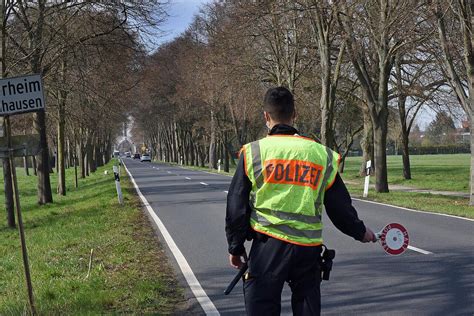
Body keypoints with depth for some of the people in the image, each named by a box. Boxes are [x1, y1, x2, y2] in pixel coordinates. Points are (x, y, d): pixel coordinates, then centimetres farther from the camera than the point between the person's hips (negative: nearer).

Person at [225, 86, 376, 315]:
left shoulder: (253, 152, -1)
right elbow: (340, 206, 11)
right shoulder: (322, 154, 6)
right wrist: (360, 231, 28)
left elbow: (236, 206, 1)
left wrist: (236, 247, 12)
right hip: (309, 248, 3)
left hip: (268, 245, -2)